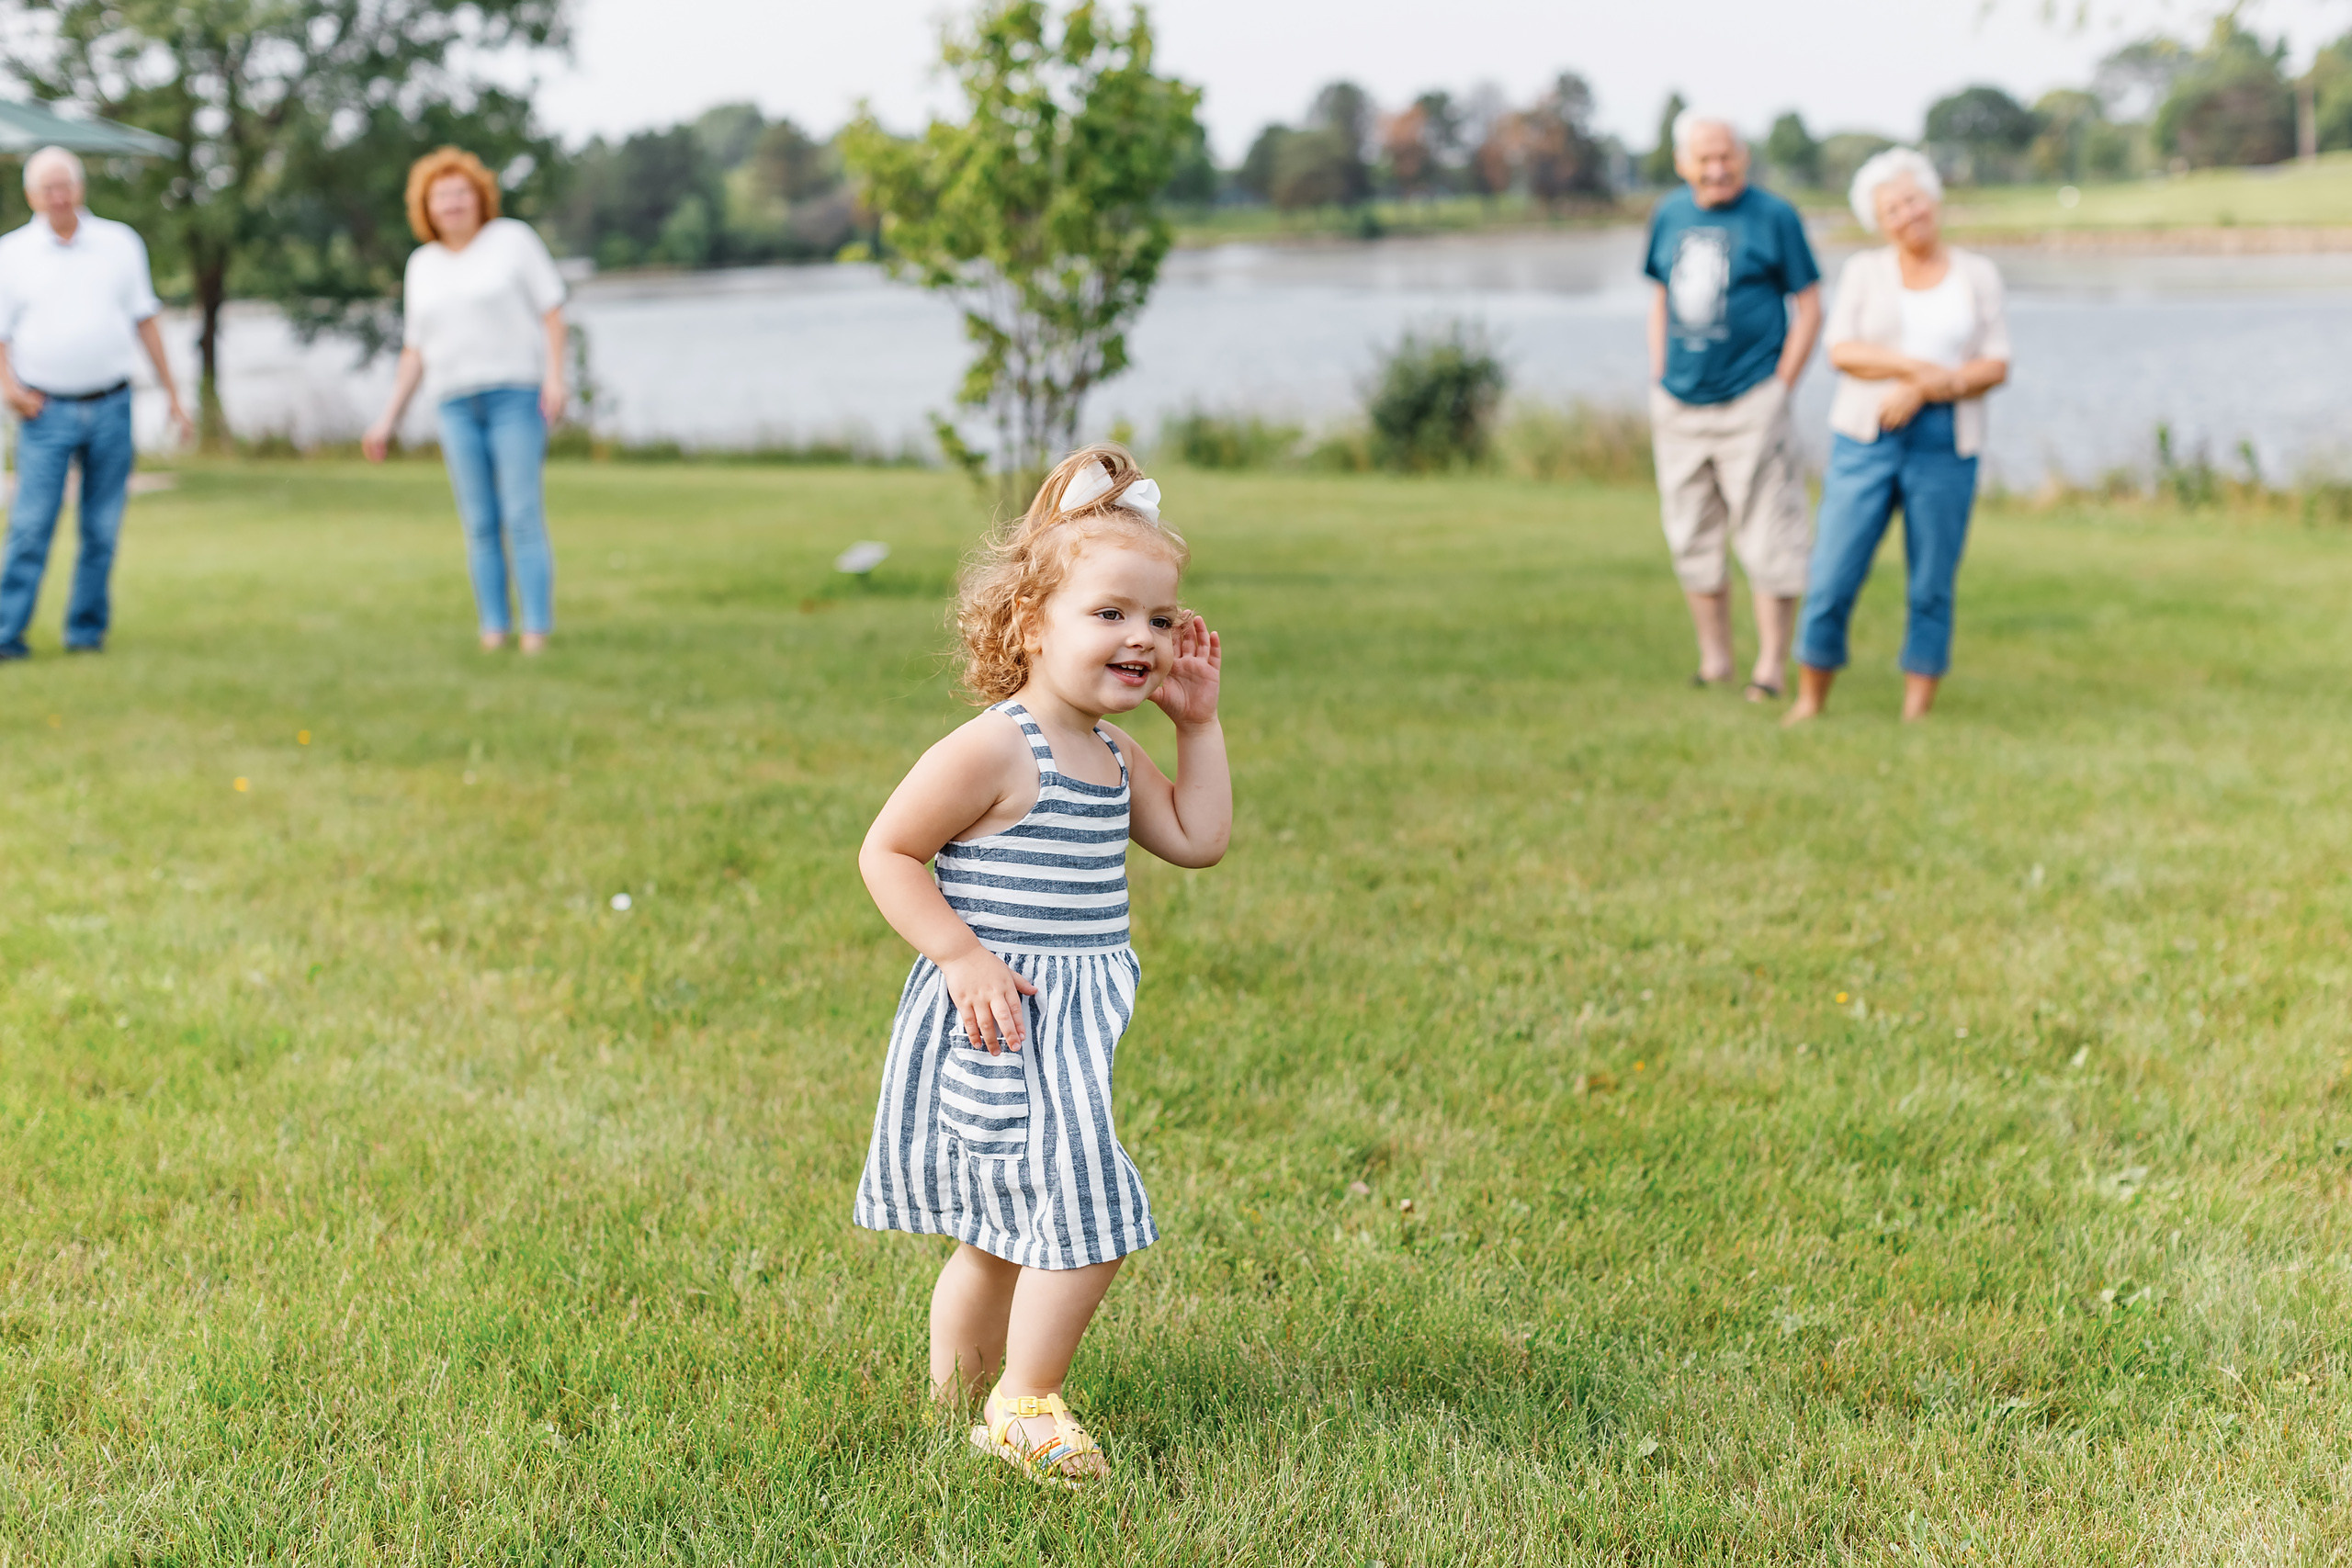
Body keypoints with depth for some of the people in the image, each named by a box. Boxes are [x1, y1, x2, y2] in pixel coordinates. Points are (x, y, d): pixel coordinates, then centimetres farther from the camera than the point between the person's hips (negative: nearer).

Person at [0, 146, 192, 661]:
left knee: (102, 528, 4)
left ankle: (87, 629, 13)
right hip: (47, 409, -2)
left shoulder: (120, 243, 8)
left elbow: (145, 322, 13)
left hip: (111, 406, 2)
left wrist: (172, 393, 12)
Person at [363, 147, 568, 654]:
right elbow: (416, 350, 15)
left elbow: (552, 311, -2)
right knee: (480, 525, 0)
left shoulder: (513, 239, 0)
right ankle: (494, 631, 2)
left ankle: (537, 632, -12)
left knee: (523, 517, -11)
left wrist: (555, 376, -16)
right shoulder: (422, 265, 12)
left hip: (517, 396, -4)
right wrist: (389, 420, 11)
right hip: (457, 404, 4)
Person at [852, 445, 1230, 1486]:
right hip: (999, 1026, -9)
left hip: (1065, 1030, 9)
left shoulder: (1111, 756, 9)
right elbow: (886, 854, -15)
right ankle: (1025, 1407, 4)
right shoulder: (994, 749, -17)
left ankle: (955, 1391, 34)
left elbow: (1197, 839, 15)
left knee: (1007, 1234, 19)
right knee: (1084, 1215, -10)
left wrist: (1199, 724, 8)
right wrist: (962, 956, -22)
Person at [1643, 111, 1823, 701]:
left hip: (1749, 403, -5)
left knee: (1766, 537, -4)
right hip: (1678, 406, 5)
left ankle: (1772, 664, 4)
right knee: (1691, 538, 9)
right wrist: (1659, 380, 10)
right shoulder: (1669, 215, 9)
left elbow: (1809, 308, -3)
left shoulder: (1774, 217, -5)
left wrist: (1780, 387, -8)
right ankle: (1714, 657, 20)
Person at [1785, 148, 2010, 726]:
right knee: (1832, 580, -4)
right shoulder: (1864, 272, 5)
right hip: (1866, 441, 0)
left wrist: (1923, 391, -16)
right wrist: (1917, 366, -20)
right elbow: (1842, 352, -7)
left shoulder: (1979, 276, 6)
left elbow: (1996, 368, -2)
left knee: (1932, 588, 3)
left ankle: (1916, 715, 11)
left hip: (1945, 449, 0)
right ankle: (1810, 703, 11)